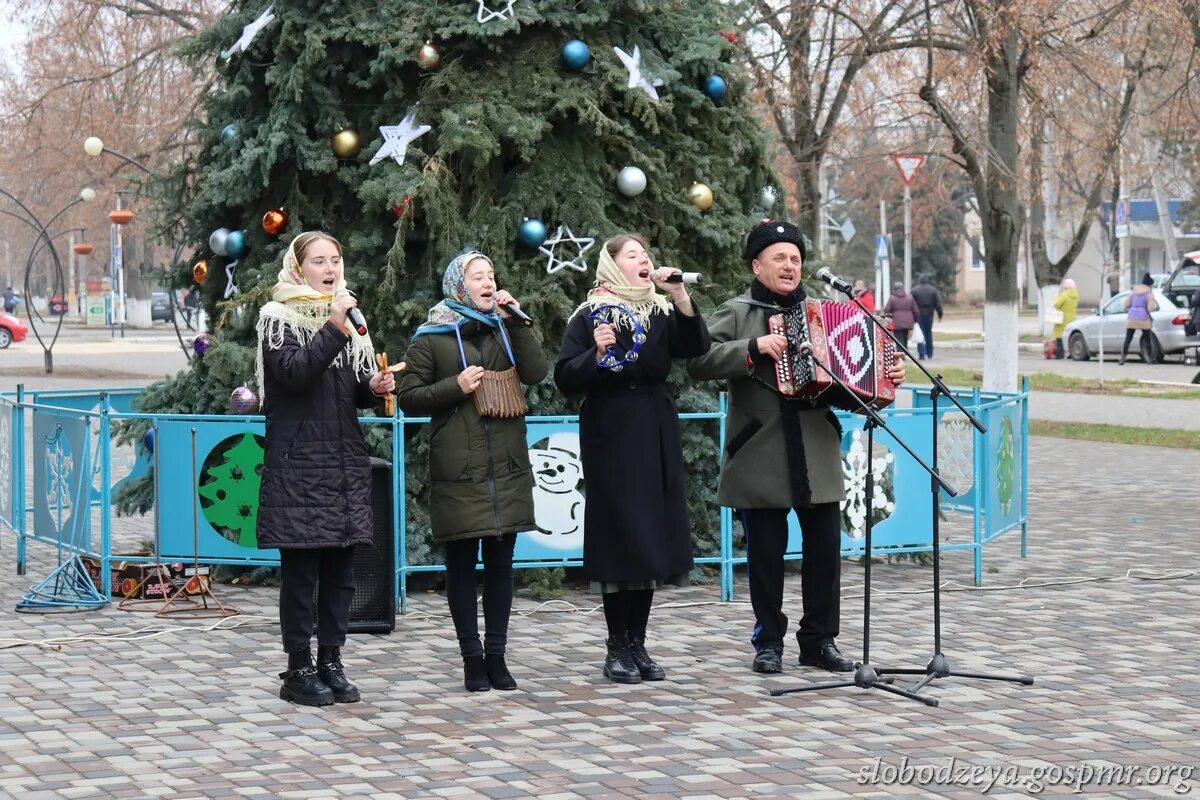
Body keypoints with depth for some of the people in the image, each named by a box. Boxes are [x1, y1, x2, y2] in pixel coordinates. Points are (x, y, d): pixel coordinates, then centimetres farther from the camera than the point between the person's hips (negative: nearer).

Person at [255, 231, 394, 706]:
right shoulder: (278, 318, -2)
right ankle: (298, 669, 3)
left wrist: (375, 388, -2)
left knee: (340, 570, 7)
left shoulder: (348, 316, 16)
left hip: (345, 462, 6)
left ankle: (331, 663, 15)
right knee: (301, 569, -4)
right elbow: (293, 372, -19)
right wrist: (333, 328, -24)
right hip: (298, 465, -6)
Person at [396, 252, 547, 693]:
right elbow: (408, 397, -1)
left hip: (507, 466, 4)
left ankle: (496, 655, 12)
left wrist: (515, 320, -6)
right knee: (462, 563, 0)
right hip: (459, 470, -4)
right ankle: (472, 657, 7)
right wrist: (456, 386, -13)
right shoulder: (432, 336, 2)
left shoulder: (504, 329, 14)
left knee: (501, 562, 6)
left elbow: (536, 371, -1)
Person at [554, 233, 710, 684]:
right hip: (611, 438, -5)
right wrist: (596, 353, -24)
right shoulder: (591, 316, -2)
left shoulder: (662, 314, 10)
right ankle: (618, 648, 2)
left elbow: (697, 348, -7)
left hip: (657, 437, 5)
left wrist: (680, 297, -16)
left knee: (652, 536, 5)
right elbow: (565, 378, -8)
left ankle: (637, 643, 12)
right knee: (620, 537, -5)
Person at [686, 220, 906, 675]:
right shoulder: (736, 314, 3)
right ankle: (768, 642, 14)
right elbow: (698, 361, -12)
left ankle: (820, 639, 15)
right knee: (765, 551, 2)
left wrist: (887, 377, 4)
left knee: (825, 546, 4)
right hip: (759, 457, -3)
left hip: (817, 454, 4)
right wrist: (754, 347, -20)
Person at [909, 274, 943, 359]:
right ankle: (929, 353, 21)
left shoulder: (914, 290, -4)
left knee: (920, 334, -2)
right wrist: (940, 315, 8)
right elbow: (938, 303, 2)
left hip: (918, 315, -3)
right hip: (929, 314, 3)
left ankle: (921, 354, -10)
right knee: (928, 334, 16)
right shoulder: (933, 290, 3)